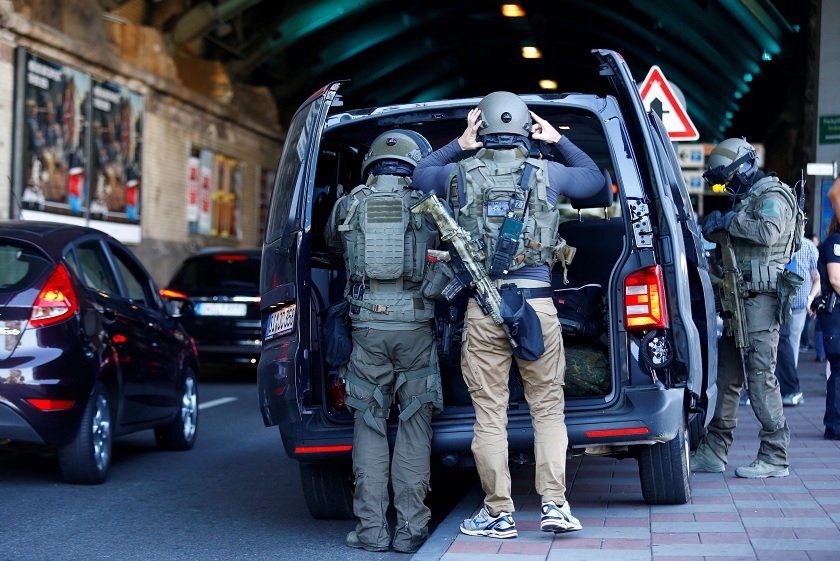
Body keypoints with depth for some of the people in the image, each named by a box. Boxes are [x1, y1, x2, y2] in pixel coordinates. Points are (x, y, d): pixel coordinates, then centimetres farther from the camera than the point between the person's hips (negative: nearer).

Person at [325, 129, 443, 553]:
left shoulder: (348, 205, 7)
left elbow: (332, 243, 23)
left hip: (367, 327, 1)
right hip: (416, 327, -1)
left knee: (369, 426, 7)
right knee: (415, 426, 5)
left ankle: (372, 528, 4)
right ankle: (410, 528, 4)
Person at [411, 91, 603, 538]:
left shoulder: (460, 174, 3)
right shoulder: (547, 172, 3)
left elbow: (419, 174, 25)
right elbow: (594, 178, 24)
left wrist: (459, 145, 20)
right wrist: (558, 141, 26)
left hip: (483, 308, 0)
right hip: (537, 304, 0)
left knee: (489, 414, 5)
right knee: (547, 409, 9)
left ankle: (499, 513, 11)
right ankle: (554, 505, 5)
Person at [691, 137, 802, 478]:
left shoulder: (772, 196, -8)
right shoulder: (746, 198, 22)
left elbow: (768, 231, -27)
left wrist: (728, 221, -17)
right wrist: (716, 227, 6)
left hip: (761, 298, -10)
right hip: (739, 297, 10)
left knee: (760, 376, -10)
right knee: (726, 374, 11)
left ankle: (774, 458, -6)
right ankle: (713, 453, 17)